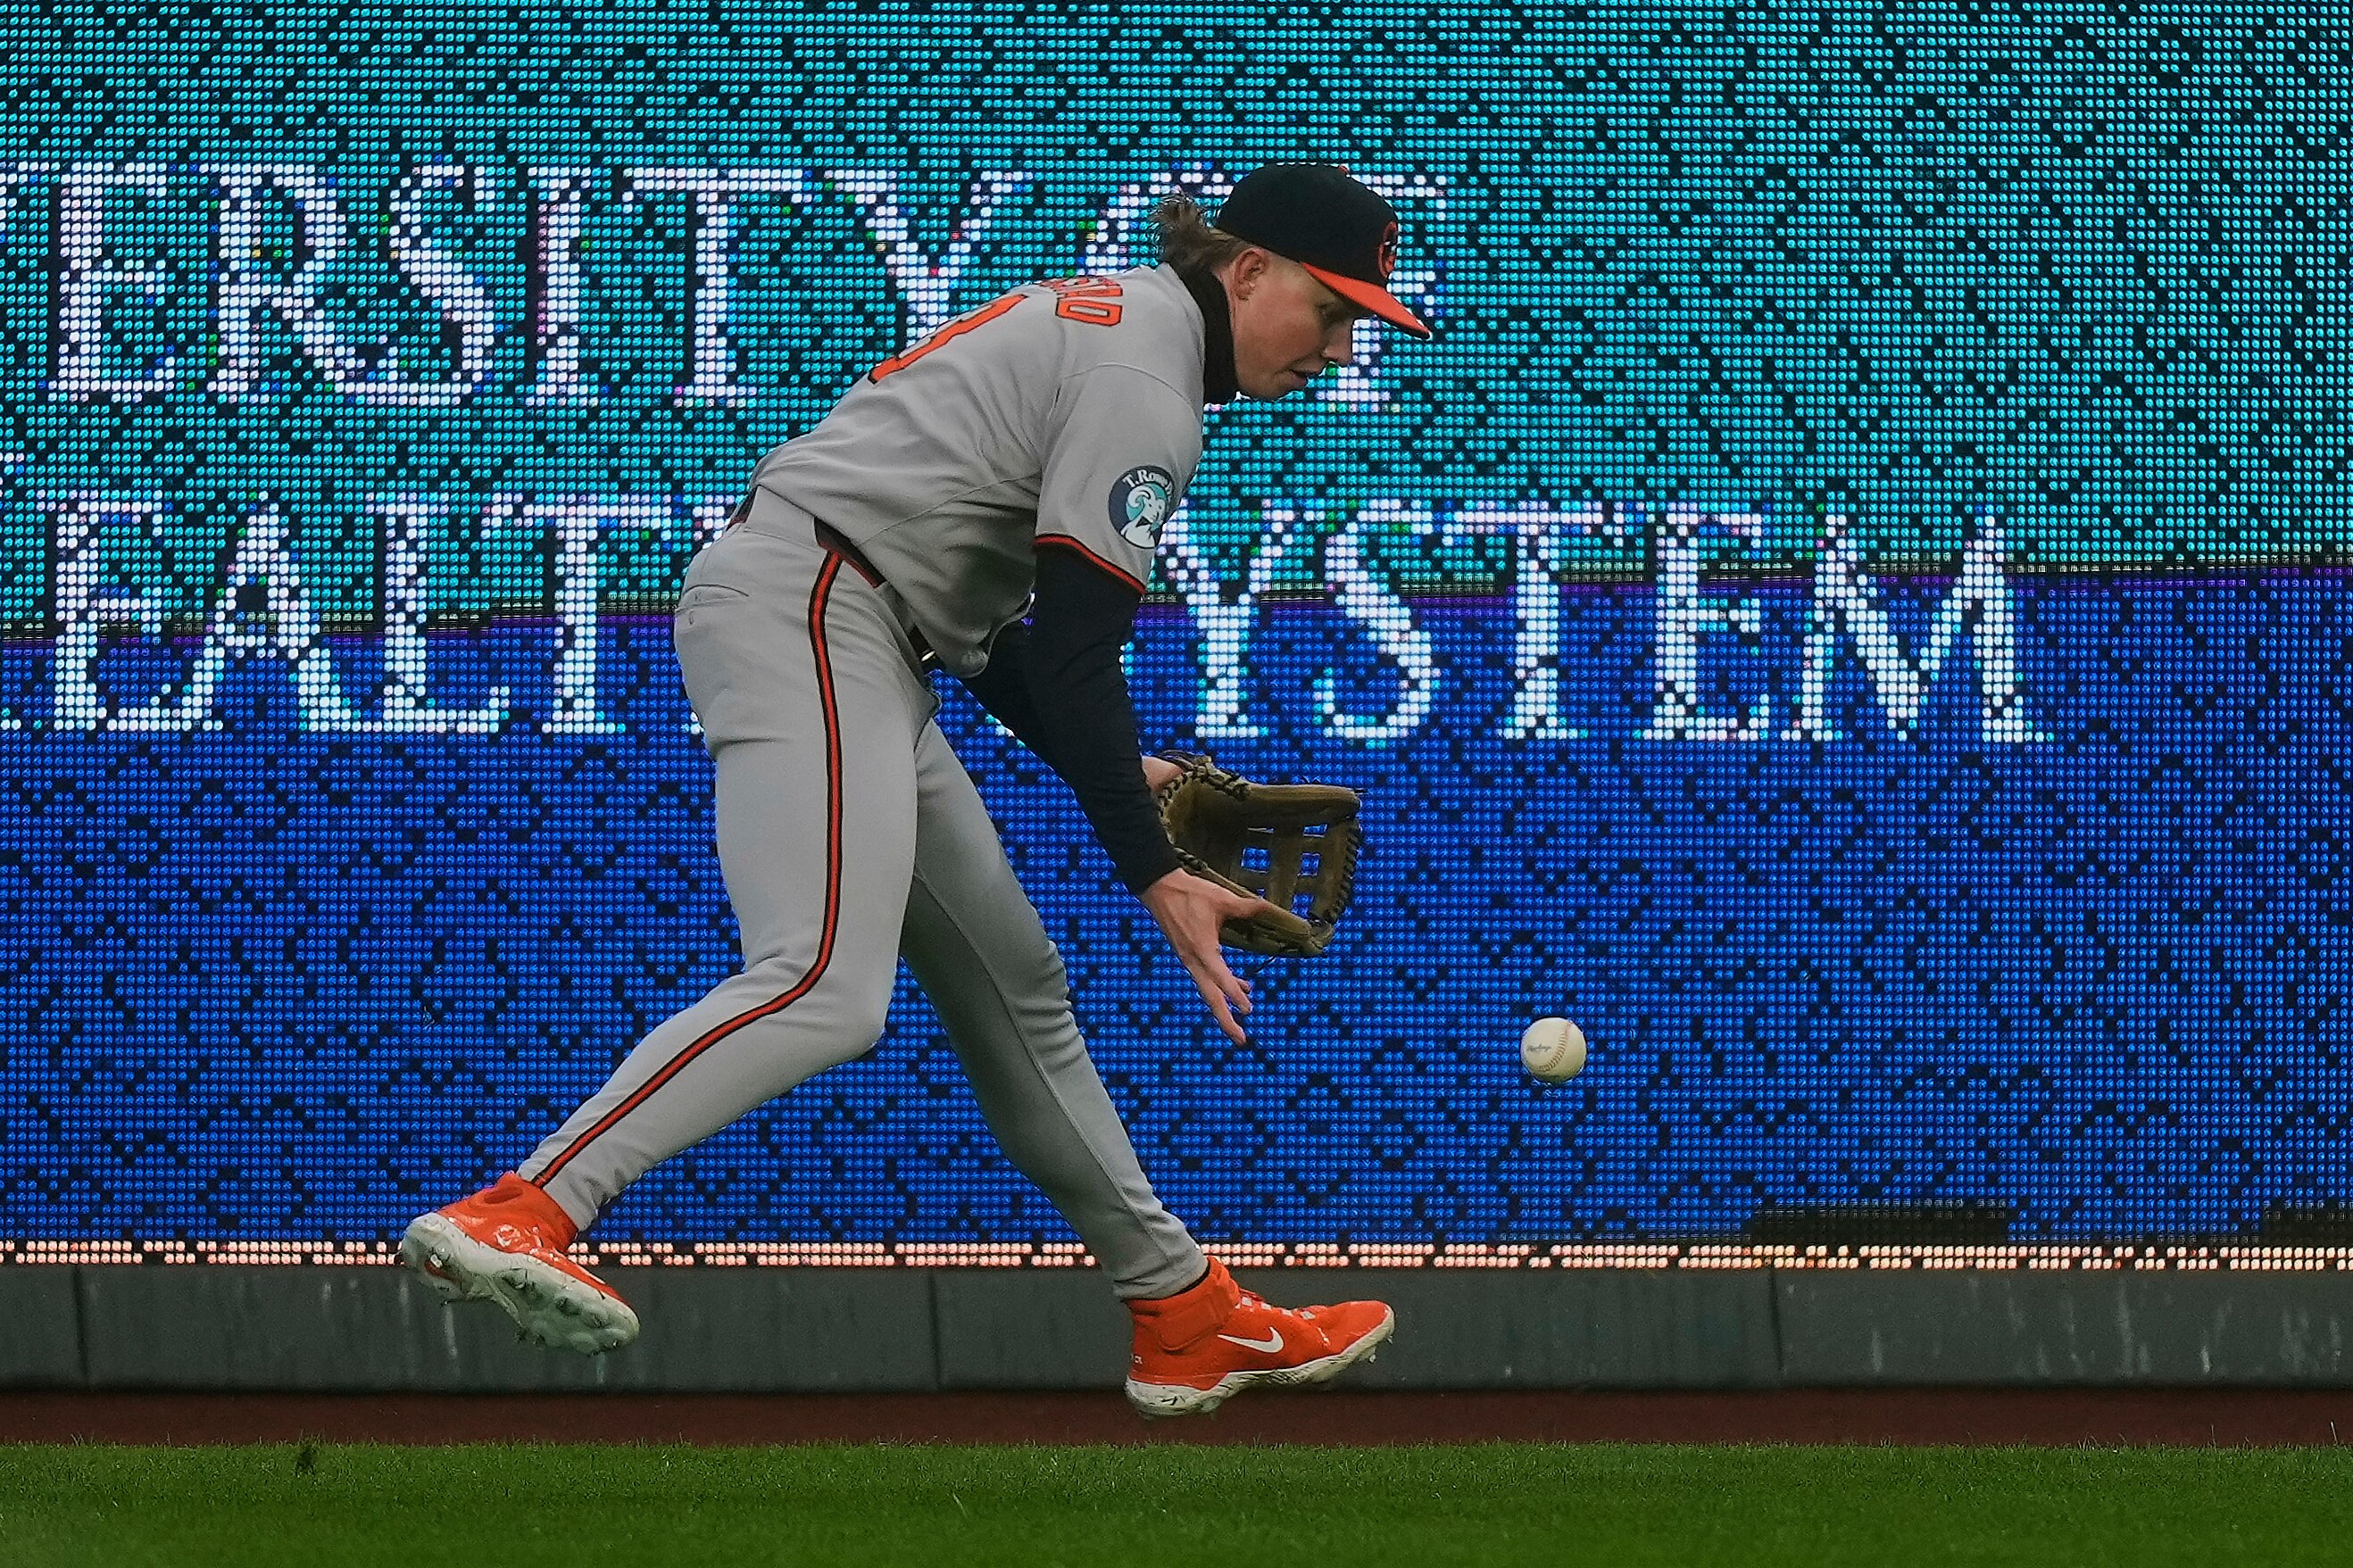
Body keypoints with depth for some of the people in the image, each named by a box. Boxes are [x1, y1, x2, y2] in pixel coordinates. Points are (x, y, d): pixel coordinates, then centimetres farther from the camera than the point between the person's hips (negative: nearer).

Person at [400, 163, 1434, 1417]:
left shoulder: (1099, 320, 23)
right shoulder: (1148, 377, -9)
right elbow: (1074, 650, -16)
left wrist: (1117, 771, 22)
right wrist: (1155, 874, -14)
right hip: (805, 610, -11)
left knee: (1011, 985, 15)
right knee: (826, 989, -26)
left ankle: (1184, 1315, 22)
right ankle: (520, 1213, -36)